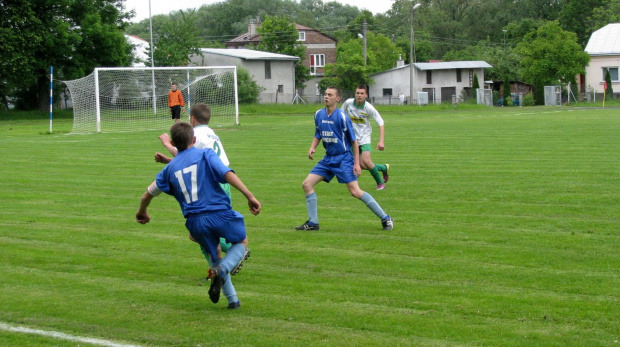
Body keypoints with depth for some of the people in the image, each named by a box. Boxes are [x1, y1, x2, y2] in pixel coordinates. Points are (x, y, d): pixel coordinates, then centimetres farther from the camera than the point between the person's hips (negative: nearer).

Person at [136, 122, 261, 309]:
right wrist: (250, 196, -15)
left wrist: (142, 212, 43)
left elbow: (147, 195, 23)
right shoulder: (205, 155, 4)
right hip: (220, 212, -3)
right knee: (242, 242, 22)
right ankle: (222, 271, -8)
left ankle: (232, 299, 20)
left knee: (215, 256, 26)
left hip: (195, 222, 3)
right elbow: (227, 174, -13)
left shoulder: (170, 168, 14)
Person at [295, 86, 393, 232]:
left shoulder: (342, 117, -14)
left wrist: (356, 163, -12)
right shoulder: (318, 114, 3)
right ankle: (312, 223, 6)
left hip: (344, 158, -7)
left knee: (355, 191, -14)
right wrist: (312, 147, -2)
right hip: (328, 158, 7)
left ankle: (385, 218, -3)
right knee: (307, 184, -2)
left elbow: (353, 140, -9)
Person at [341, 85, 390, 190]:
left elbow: (381, 123, -13)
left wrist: (381, 141, -21)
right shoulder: (348, 103, -11)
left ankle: (380, 182, 2)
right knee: (361, 165, -3)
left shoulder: (369, 108, -18)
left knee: (366, 161, -21)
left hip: (365, 137, -3)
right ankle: (384, 168, 25)